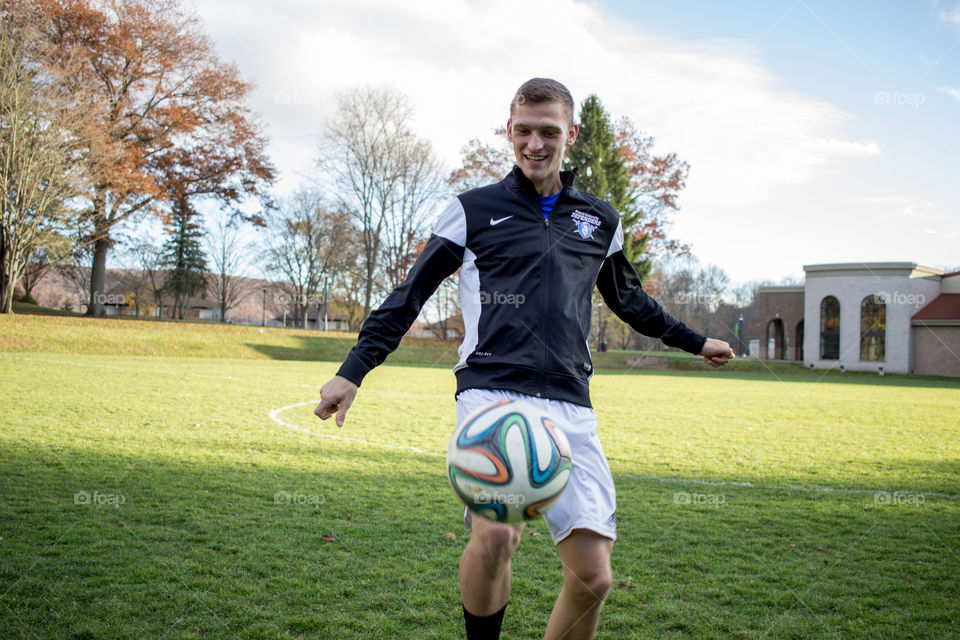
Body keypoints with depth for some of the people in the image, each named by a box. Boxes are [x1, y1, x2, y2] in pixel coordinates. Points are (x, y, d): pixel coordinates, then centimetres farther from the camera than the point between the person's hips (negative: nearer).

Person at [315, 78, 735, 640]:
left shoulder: (601, 221, 18)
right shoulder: (474, 209, 9)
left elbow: (628, 299, 34)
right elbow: (411, 295, 10)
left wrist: (694, 341, 39)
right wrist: (353, 372, 3)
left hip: (570, 405, 3)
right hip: (492, 391, -3)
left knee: (593, 577, -4)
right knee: (496, 536, -28)